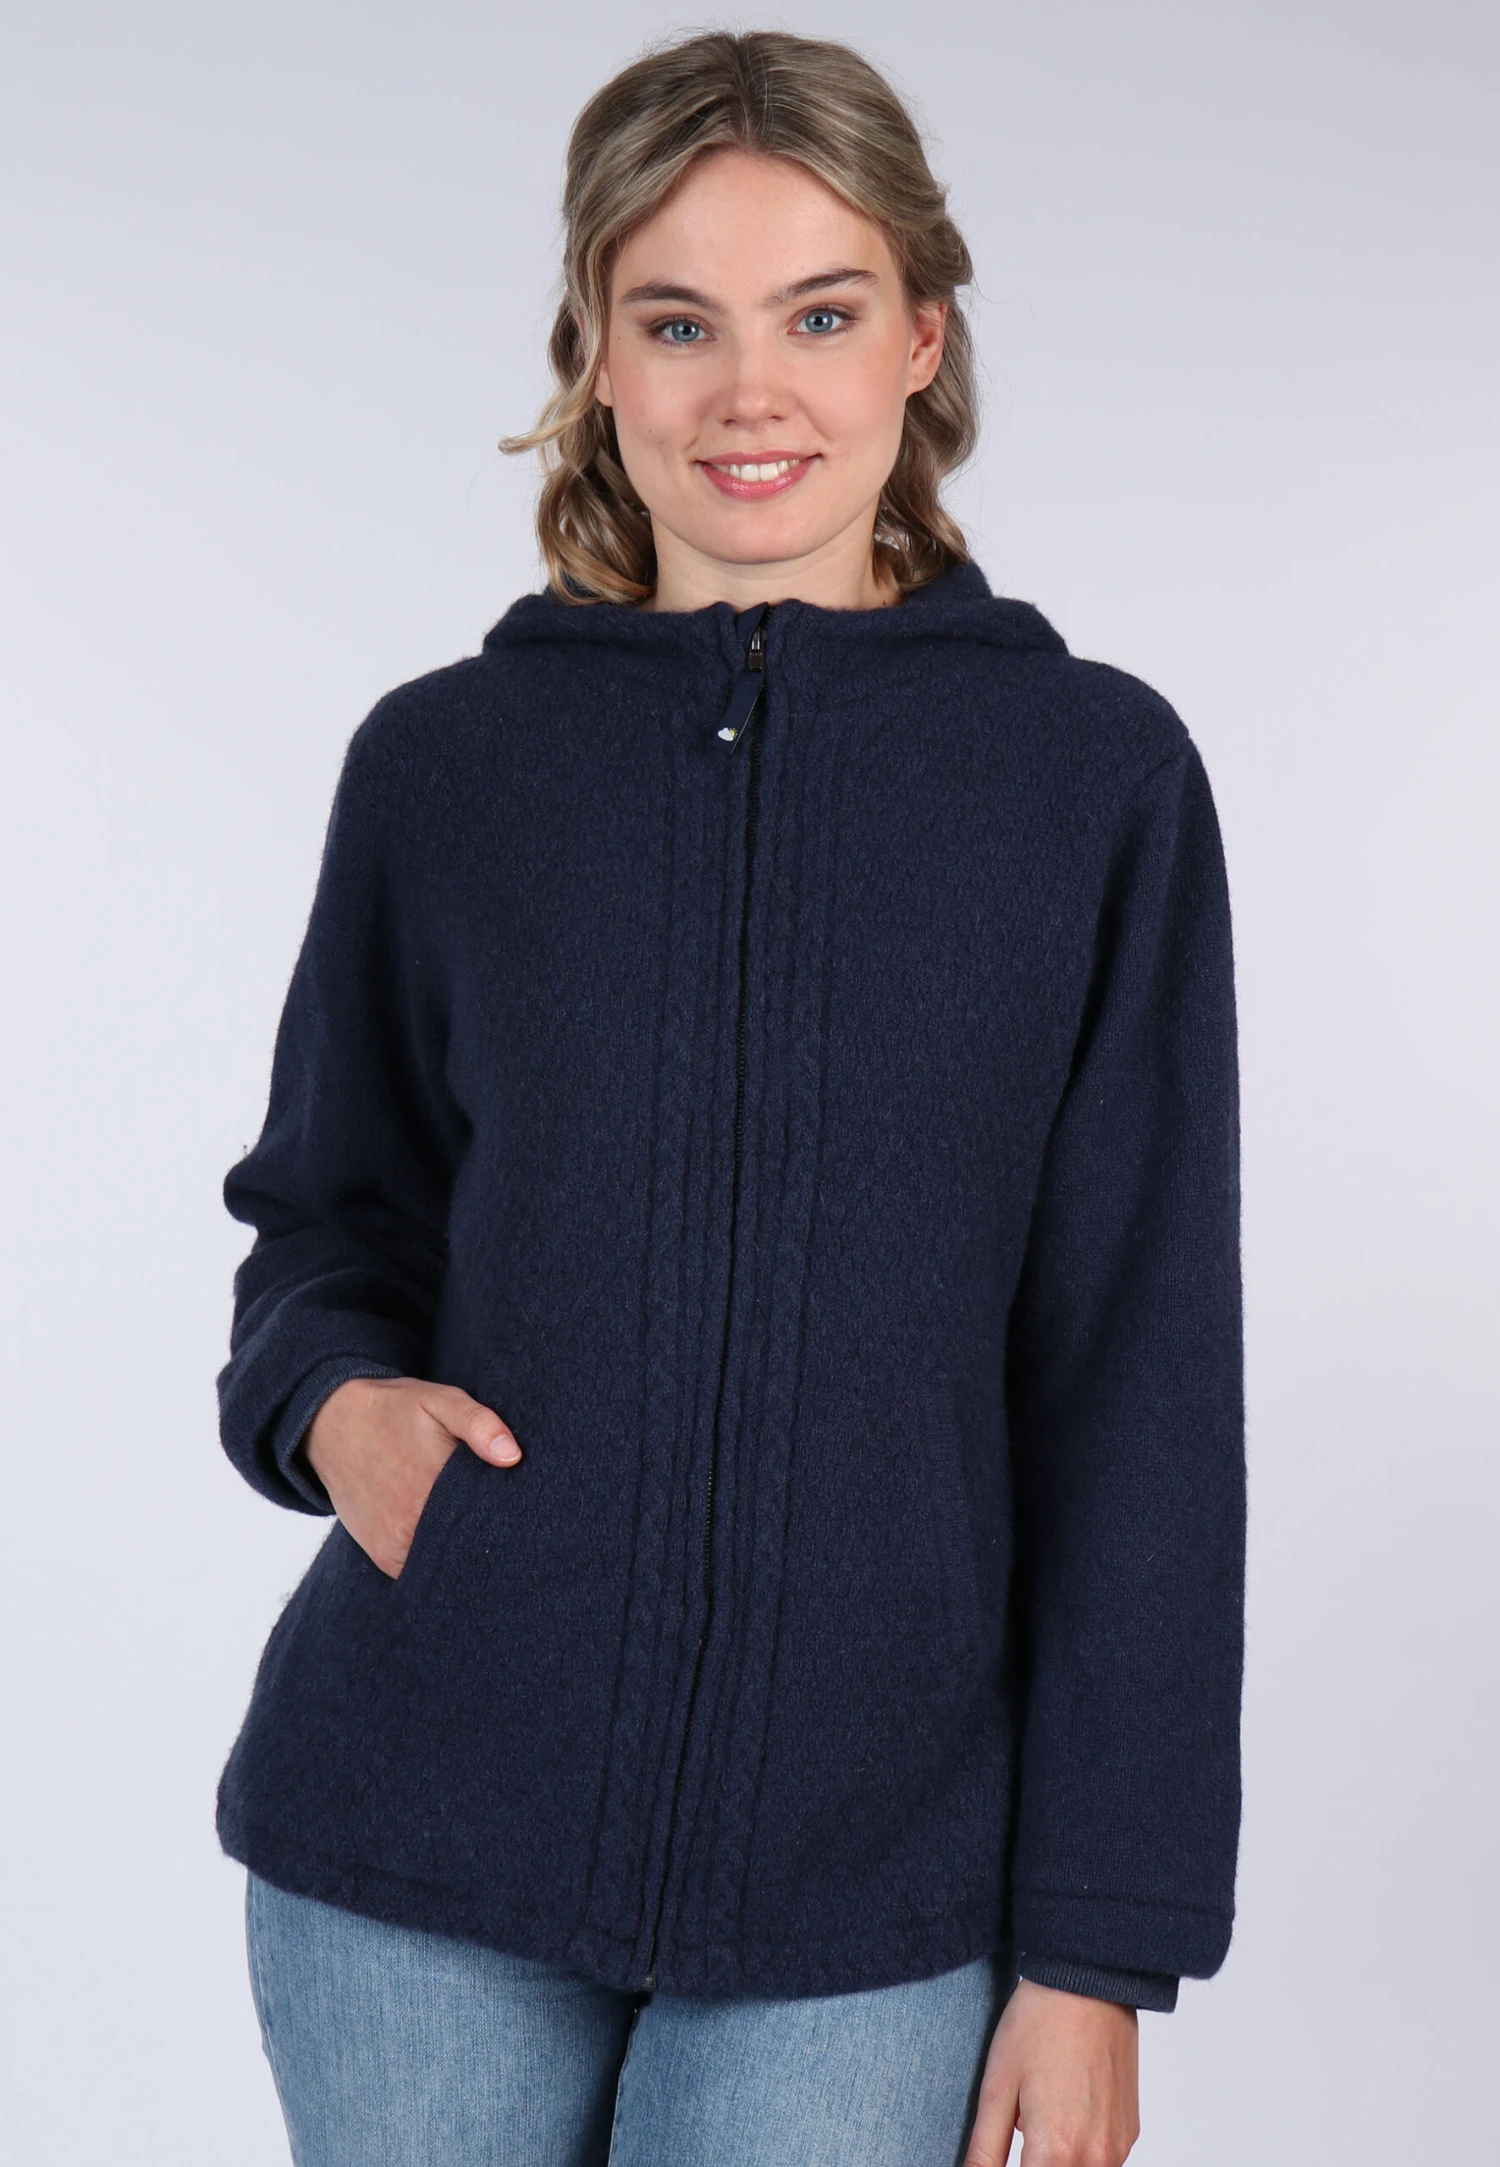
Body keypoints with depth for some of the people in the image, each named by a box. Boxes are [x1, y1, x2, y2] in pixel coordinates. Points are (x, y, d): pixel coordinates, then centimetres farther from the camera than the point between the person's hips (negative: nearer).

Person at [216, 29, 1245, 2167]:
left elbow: (1141, 1394, -2)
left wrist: (1100, 1946, -4)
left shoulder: (1096, 777, -3)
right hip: (414, 1863, 2)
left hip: (866, 1898, -1)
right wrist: (335, 1394, -9)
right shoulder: (442, 762, 1)